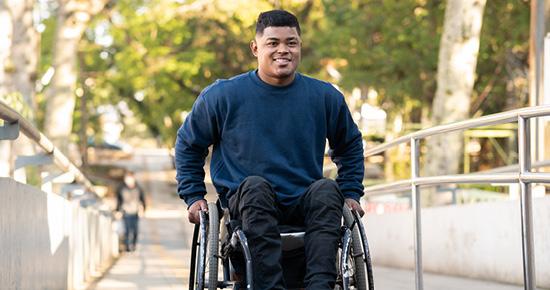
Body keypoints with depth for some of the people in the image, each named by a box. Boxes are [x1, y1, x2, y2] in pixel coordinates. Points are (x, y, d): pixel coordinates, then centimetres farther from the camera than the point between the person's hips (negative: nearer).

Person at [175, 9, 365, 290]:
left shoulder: (325, 97, 6)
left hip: (304, 205, 2)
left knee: (327, 189, -30)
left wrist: (351, 193, 12)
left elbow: (350, 145, 24)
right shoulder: (223, 95, 1)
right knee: (255, 186, -35)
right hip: (245, 204, -1)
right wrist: (194, 196, 6)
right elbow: (188, 143, 15)